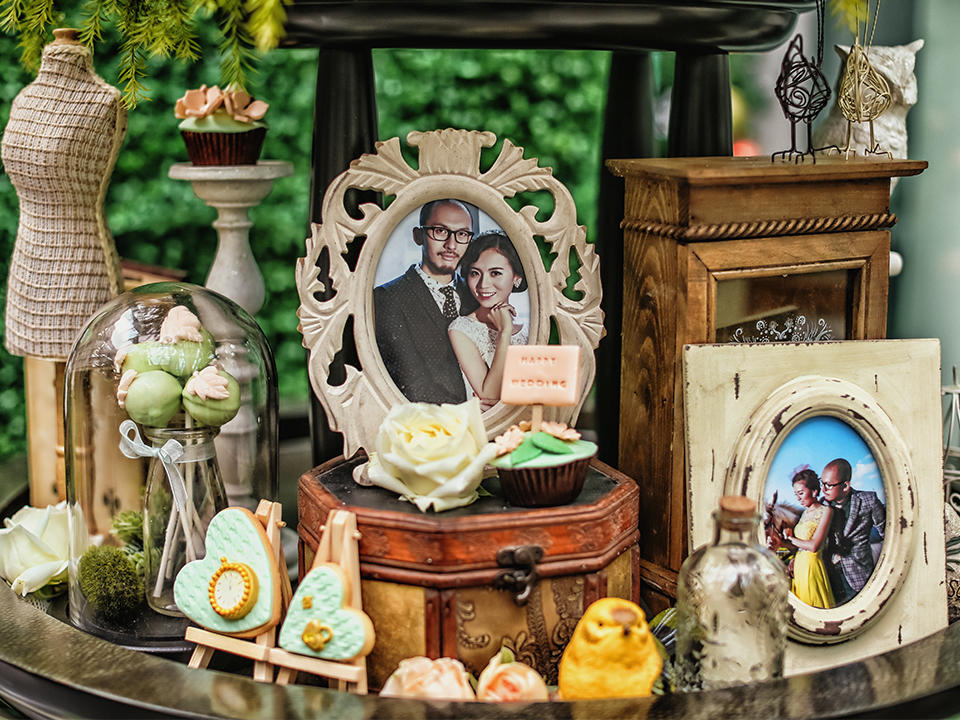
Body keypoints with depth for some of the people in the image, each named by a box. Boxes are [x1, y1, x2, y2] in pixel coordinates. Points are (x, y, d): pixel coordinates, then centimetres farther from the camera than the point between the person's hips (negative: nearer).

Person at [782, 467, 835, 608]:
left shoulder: (825, 511, -9)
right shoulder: (806, 512, 15)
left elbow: (814, 546, -18)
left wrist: (790, 538, -5)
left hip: (812, 566, -7)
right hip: (798, 564, 8)